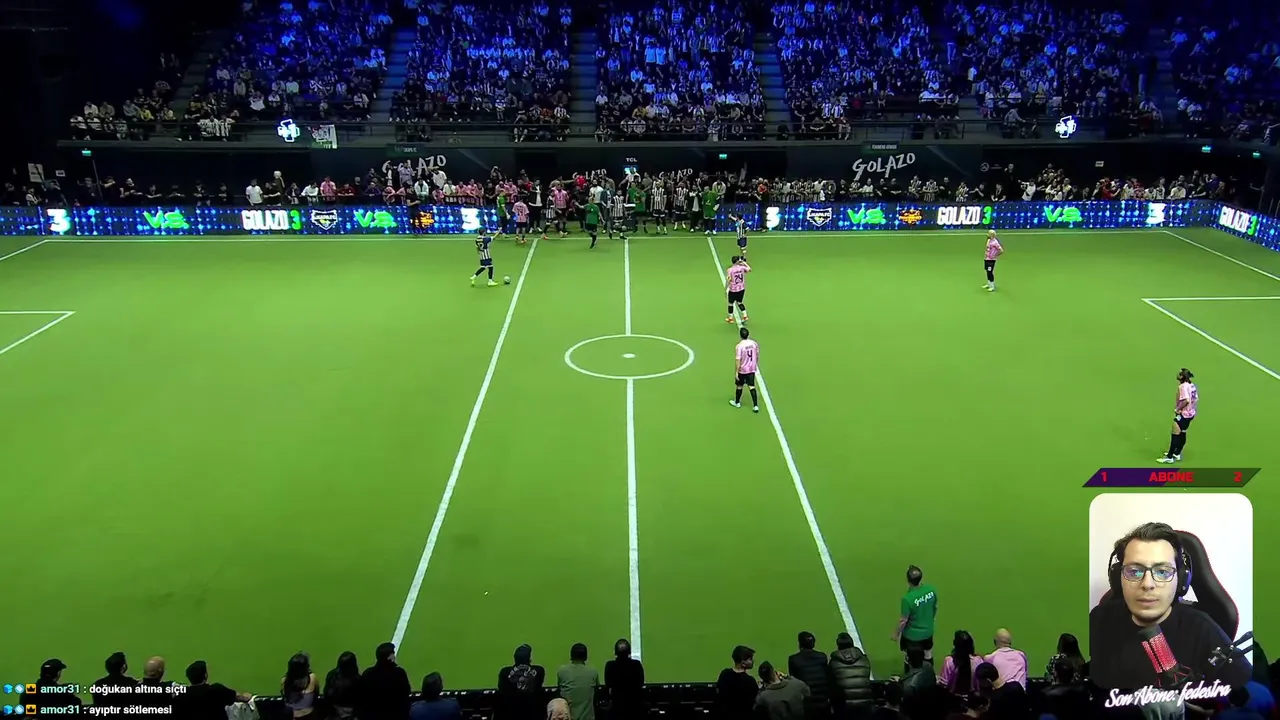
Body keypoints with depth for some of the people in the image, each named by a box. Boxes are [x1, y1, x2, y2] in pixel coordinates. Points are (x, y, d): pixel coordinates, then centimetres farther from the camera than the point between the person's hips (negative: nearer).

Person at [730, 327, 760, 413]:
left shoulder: (739, 346, -21)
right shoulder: (754, 343, -5)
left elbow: (738, 361, -19)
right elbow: (757, 356, 8)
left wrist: (737, 372, -12)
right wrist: (756, 365, 23)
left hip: (742, 370, -4)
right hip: (752, 369, 4)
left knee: (739, 386, 16)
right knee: (751, 387, 8)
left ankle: (737, 402, 35)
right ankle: (755, 405, 0)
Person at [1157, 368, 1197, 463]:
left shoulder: (1182, 386, -21)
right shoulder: (1192, 385, 6)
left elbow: (1186, 400, -30)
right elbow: (1196, 399, 11)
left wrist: (1177, 409, -19)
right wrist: (1191, 407, 12)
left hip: (1183, 414, -9)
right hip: (1190, 413, 9)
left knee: (1175, 435, -4)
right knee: (1182, 434, 19)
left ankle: (1169, 457, 0)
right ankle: (1177, 454, 30)